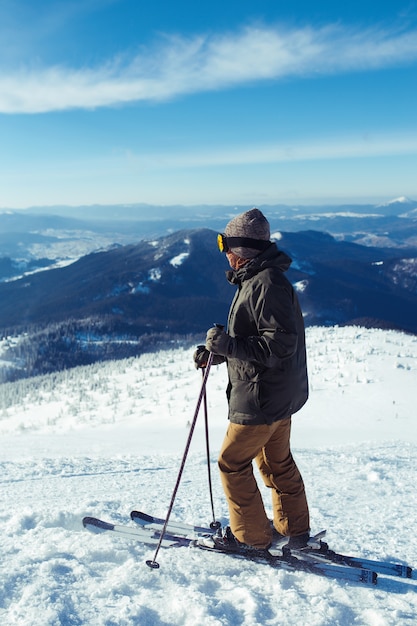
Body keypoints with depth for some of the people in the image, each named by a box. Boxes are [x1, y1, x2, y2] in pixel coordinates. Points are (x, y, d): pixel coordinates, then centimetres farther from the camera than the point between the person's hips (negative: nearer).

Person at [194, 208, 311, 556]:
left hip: (262, 398, -10)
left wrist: (227, 344, -27)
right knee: (277, 461, 20)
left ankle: (251, 537, 17)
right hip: (280, 395, 10)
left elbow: (280, 343, -28)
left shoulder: (267, 284, -22)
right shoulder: (258, 279, 11)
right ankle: (295, 530, 34)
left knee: (232, 462, 3)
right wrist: (217, 351, 8)